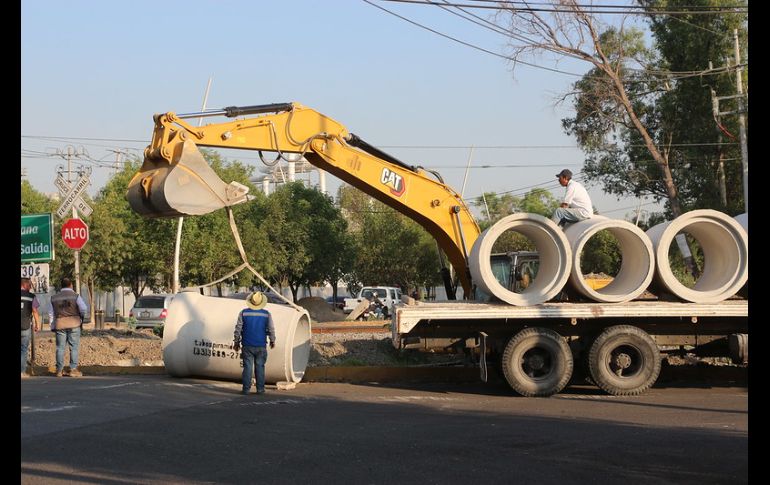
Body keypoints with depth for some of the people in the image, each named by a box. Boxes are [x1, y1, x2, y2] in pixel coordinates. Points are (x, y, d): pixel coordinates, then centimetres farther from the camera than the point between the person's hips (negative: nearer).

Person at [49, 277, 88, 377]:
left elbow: (51, 313, 13)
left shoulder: (54, 297, 10)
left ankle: (59, 370, 6)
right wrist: (82, 317, 10)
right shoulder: (75, 296, -2)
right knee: (74, 347, 0)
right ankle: (73, 369, -4)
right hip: (74, 324, -3)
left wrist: (53, 326, 18)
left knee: (60, 347, 6)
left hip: (60, 325, 3)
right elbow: (84, 309, -9)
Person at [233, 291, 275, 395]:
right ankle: (260, 389, 6)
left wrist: (236, 342, 9)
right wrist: (272, 341, 18)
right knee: (260, 367, 6)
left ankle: (246, 389, 0)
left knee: (247, 367, 2)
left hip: (247, 346, 0)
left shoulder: (243, 313, -3)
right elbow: (271, 329, 2)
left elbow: (238, 329, -1)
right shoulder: (266, 314, -2)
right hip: (261, 346, 0)